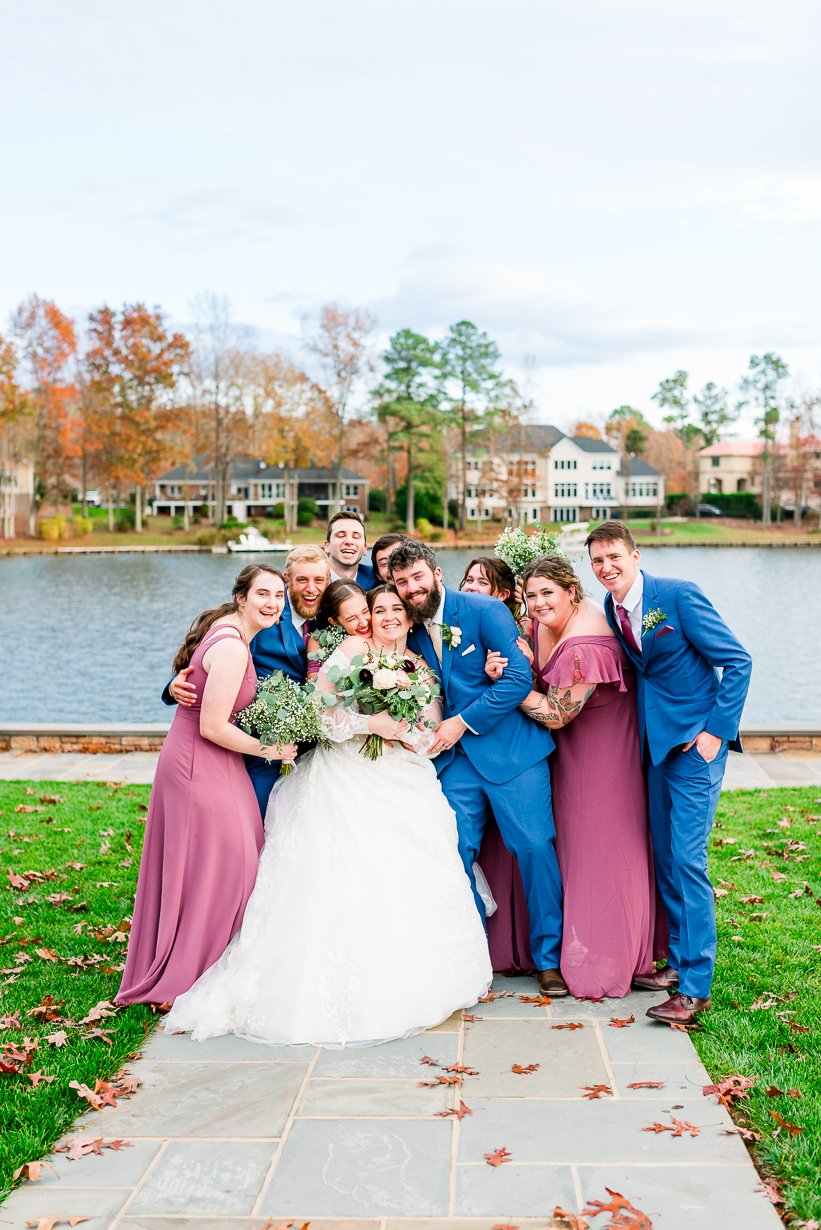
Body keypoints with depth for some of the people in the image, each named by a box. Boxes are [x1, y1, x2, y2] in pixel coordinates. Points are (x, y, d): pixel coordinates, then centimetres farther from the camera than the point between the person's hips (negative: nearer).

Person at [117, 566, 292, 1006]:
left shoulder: (225, 631, 9)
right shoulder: (231, 648, -22)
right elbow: (213, 727, -24)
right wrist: (269, 749, -13)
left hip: (187, 761, 10)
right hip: (202, 767, -10)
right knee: (214, 866, 0)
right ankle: (189, 981, 14)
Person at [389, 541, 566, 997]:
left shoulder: (485, 611, -8)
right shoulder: (409, 630, 7)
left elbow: (520, 678, -15)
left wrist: (462, 722, -14)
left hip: (511, 748, -4)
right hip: (454, 755, 4)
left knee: (535, 847, -3)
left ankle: (549, 958, 11)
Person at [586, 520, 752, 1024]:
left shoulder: (679, 595, -14)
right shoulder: (612, 609, 5)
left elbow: (738, 661, -13)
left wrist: (715, 731, -16)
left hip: (697, 738, -7)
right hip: (656, 738, 7)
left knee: (686, 857, -10)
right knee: (665, 856, 12)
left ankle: (695, 987, -4)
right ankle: (680, 958, 26)